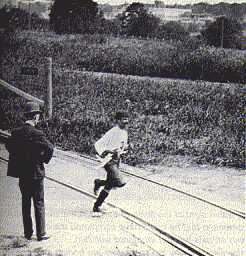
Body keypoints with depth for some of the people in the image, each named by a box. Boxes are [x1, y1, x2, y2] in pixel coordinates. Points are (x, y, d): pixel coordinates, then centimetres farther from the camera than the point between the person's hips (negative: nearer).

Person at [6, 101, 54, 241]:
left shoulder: (16, 132, 0)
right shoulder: (36, 134, -17)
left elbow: (9, 146, 15)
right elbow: (49, 148, -25)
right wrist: (44, 160, -8)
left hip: (22, 174, 5)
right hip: (36, 173, -5)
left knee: (25, 203, 14)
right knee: (39, 204, 3)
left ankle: (28, 232, 18)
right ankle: (41, 233, 5)